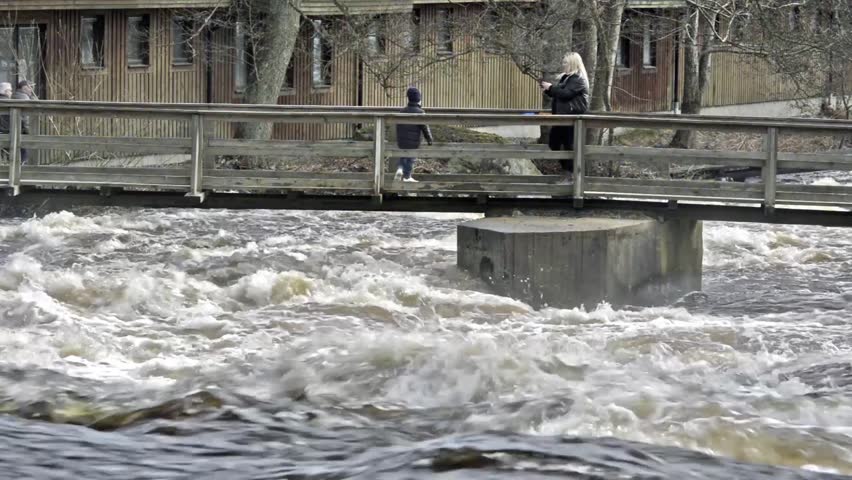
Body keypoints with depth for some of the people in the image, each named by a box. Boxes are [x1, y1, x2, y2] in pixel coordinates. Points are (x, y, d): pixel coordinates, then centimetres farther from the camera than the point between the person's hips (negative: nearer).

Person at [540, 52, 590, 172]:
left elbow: (566, 93, -22)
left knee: (569, 144, -7)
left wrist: (551, 87, -14)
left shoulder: (579, 79, -13)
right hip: (561, 115, 10)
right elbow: (557, 93, 26)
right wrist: (547, 89, 7)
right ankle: (566, 167, 18)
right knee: (553, 142, 10)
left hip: (572, 116, -10)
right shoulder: (565, 77, 18)